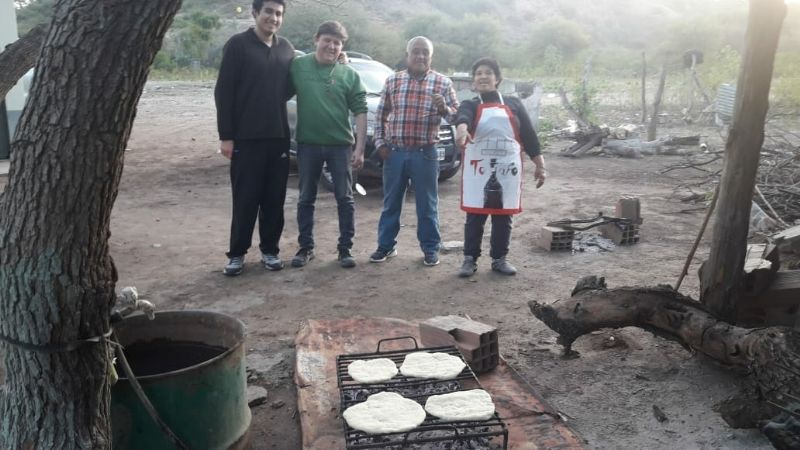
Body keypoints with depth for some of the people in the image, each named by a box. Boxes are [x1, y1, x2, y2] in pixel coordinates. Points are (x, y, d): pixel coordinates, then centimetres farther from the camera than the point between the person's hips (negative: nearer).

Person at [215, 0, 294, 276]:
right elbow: (223, 92, -7)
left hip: (279, 137, 4)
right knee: (245, 199, 2)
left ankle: (270, 250, 20)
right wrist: (226, 136, -11)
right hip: (246, 137, -4)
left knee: (274, 198, 7)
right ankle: (237, 253, 14)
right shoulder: (238, 45, -4)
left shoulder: (286, 48, 10)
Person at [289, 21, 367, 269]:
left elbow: (360, 111, -2)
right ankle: (305, 247, 20)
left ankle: (345, 248, 14)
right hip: (307, 144, 1)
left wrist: (360, 148, -8)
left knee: (345, 198, 4)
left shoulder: (349, 74, -2)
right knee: (306, 199, 8)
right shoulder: (298, 66, -1)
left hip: (340, 144, -1)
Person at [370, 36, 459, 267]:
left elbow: (457, 115, 0)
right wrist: (380, 142, 4)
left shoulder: (443, 82, 1)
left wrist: (444, 109, -21)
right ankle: (386, 245, 21)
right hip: (395, 152, 2)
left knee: (427, 204, 5)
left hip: (425, 153, -2)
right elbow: (381, 114, 12)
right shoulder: (392, 81, 5)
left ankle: (430, 248, 17)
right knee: (391, 202, 10)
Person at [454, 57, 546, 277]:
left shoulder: (513, 104, 10)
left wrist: (540, 165, 4)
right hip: (478, 169, -1)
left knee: (503, 216, 8)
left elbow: (528, 134, 9)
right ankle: (470, 259, 13)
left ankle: (499, 259, 21)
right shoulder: (470, 106, 4)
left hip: (507, 169, 2)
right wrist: (462, 130, -46)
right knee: (475, 215, 2)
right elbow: (462, 118, -22)